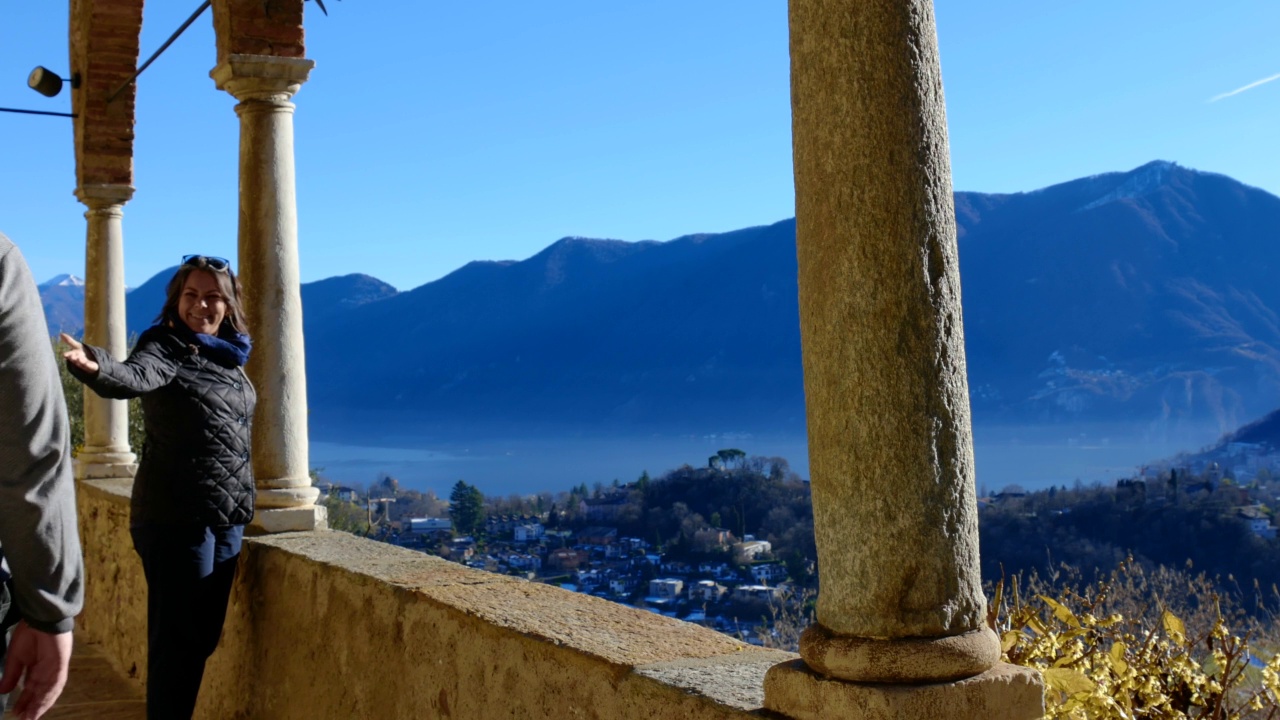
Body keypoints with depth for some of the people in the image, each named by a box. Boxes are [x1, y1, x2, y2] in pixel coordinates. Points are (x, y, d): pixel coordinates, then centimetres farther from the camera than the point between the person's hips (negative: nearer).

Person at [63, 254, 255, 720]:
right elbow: (134, 376, -33)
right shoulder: (165, 349, -9)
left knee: (205, 636, 14)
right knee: (177, 638, -3)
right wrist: (95, 367, -55)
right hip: (178, 519, -7)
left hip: (228, 520, 7)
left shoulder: (229, 357, 11)